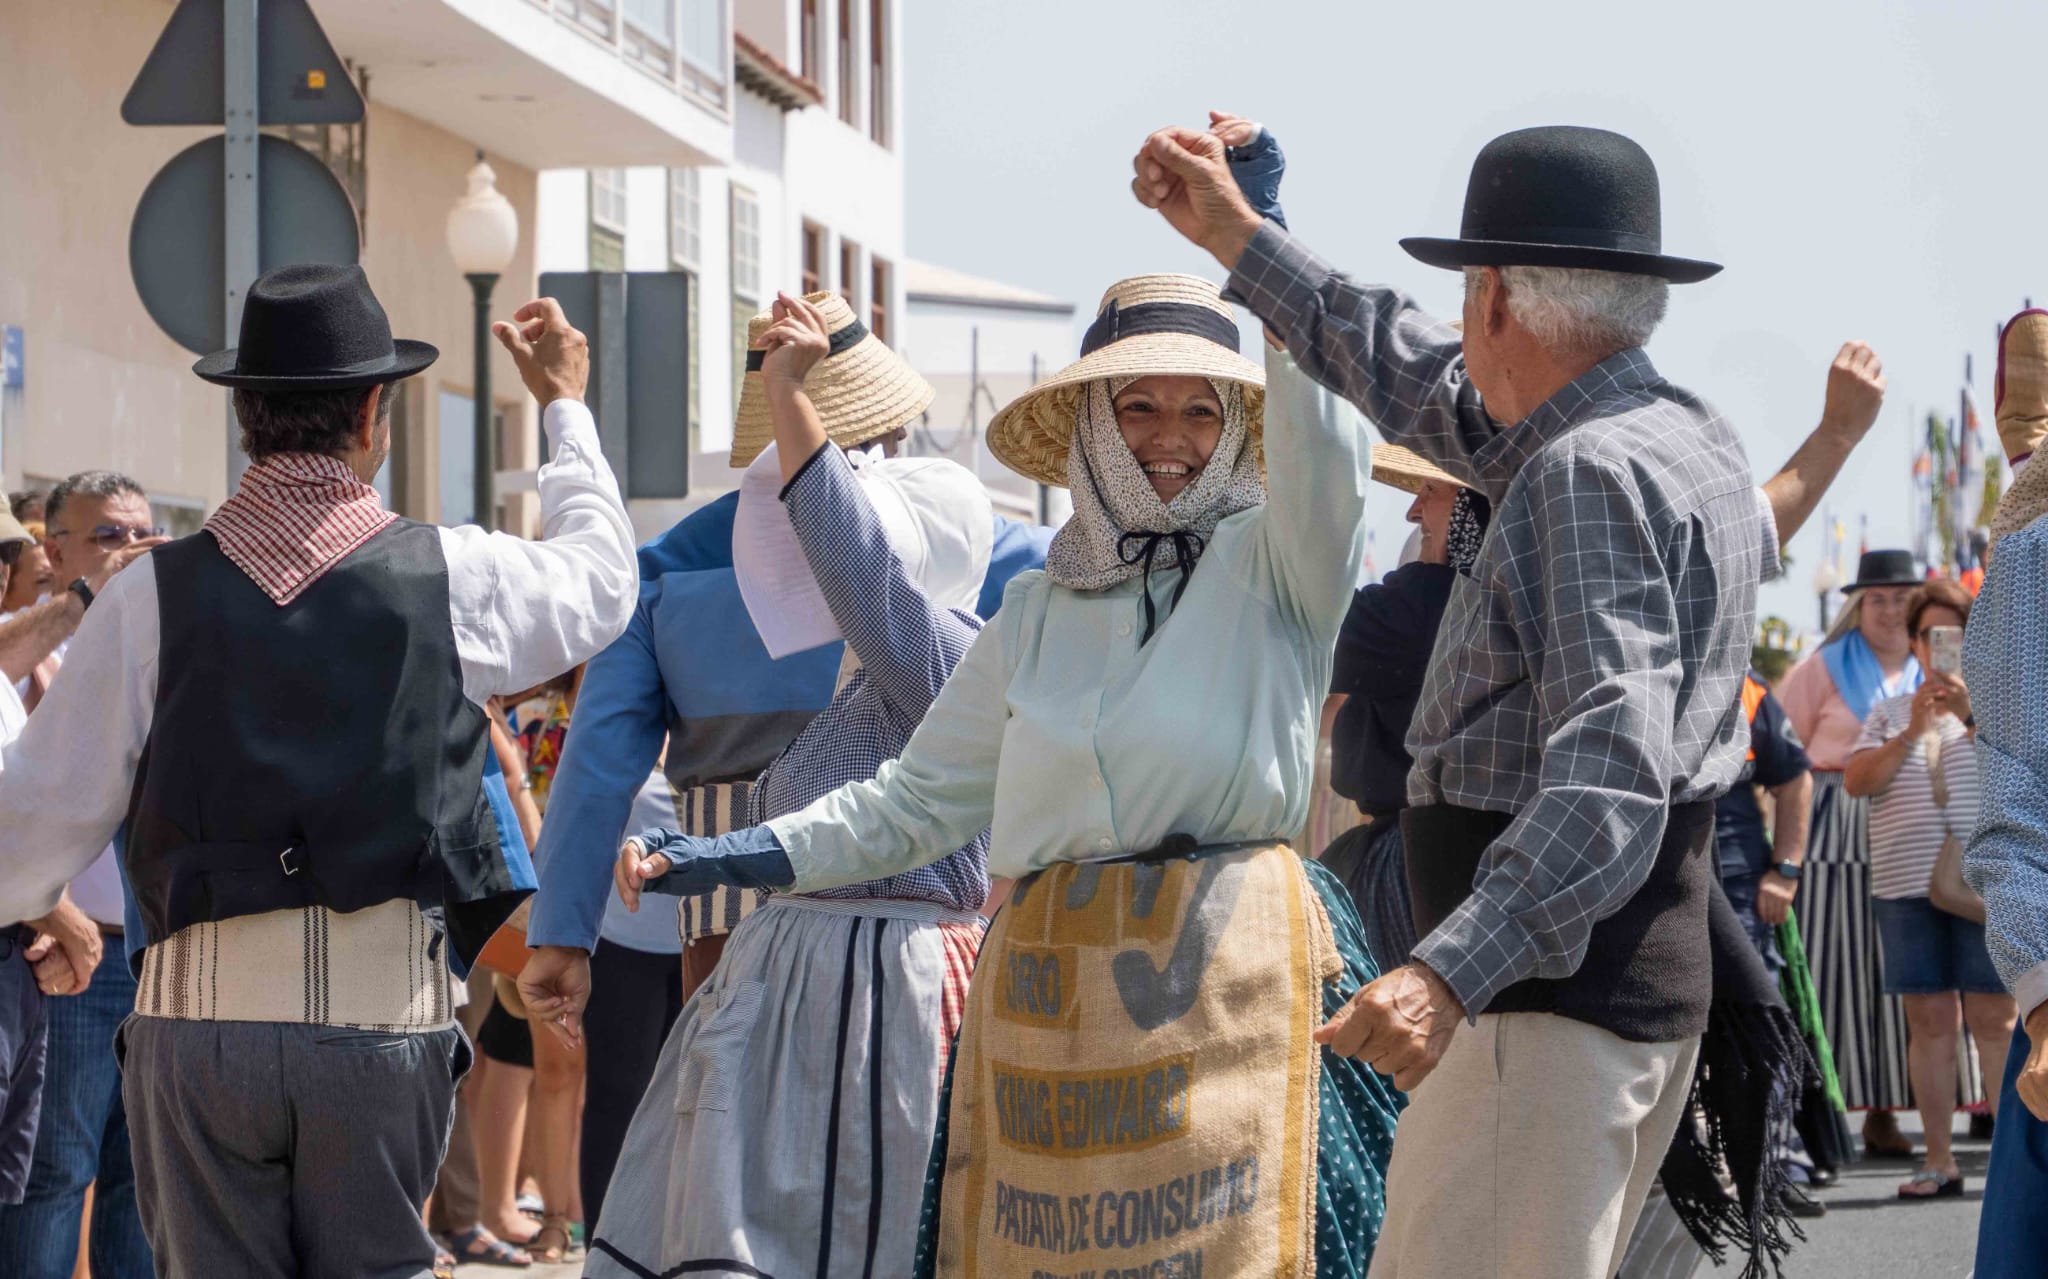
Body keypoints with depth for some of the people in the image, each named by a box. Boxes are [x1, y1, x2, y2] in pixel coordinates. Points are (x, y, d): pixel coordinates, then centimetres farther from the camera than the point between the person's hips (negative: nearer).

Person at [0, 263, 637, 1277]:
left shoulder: (153, 596, 0)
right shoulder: (454, 578, 0)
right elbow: (600, 577, 23)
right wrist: (565, 406, 37)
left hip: (198, 1014, 0)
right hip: (386, 1017, 0)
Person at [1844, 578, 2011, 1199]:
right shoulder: (1891, 713, 18)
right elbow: (1855, 781, 5)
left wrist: (1971, 716, -16)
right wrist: (1912, 733, -7)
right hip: (1906, 885, 3)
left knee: (1994, 1018, -7)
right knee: (1928, 1021, 1)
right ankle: (1939, 1161, 3)